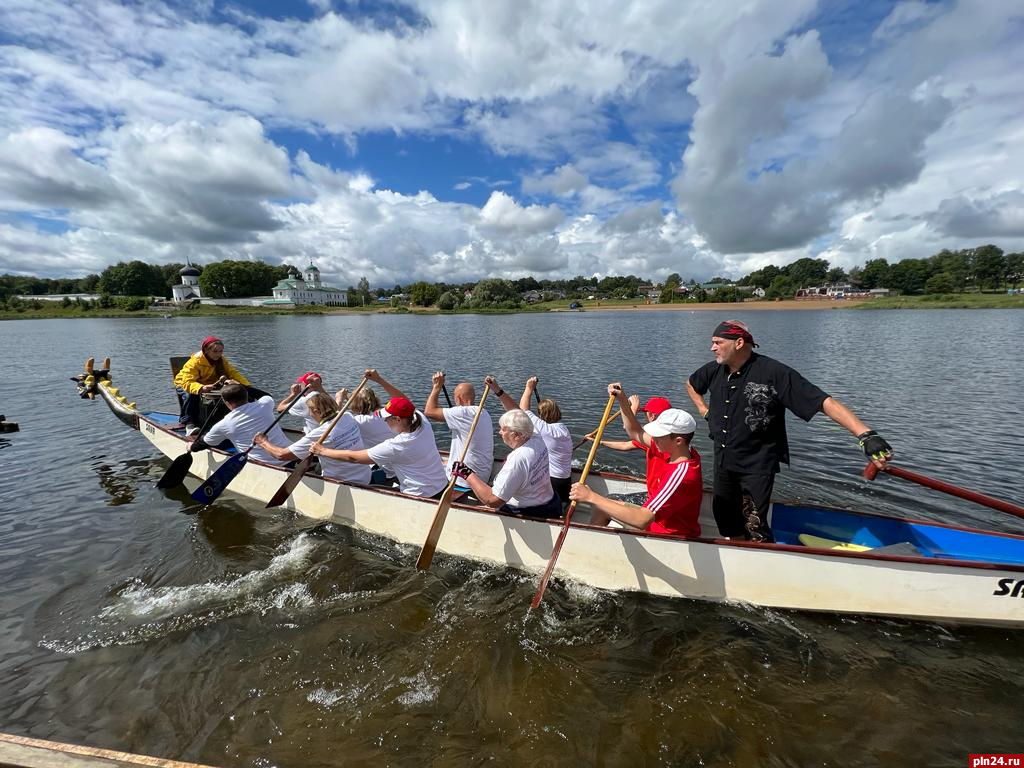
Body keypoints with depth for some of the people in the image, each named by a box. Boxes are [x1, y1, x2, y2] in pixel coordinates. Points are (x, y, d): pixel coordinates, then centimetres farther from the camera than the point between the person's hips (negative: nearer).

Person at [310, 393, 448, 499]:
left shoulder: (394, 446, -24)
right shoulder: (421, 420, -8)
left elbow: (353, 457, -15)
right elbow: (405, 404, 10)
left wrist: (322, 451, -2)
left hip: (421, 498, -7)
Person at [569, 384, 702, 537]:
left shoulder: (682, 473, -34)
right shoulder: (670, 451, -8)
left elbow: (642, 521, -39)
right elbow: (636, 433, 9)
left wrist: (591, 496, -38)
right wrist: (622, 399, -2)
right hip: (657, 519, 9)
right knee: (601, 508, 13)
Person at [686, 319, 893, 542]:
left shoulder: (774, 373, -20)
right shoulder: (714, 370, -2)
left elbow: (824, 401, -25)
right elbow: (691, 384, 22)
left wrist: (866, 434, -35)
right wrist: (704, 411, 11)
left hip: (757, 465, -6)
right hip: (722, 461, 6)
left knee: (754, 526, -5)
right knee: (724, 517, 19)